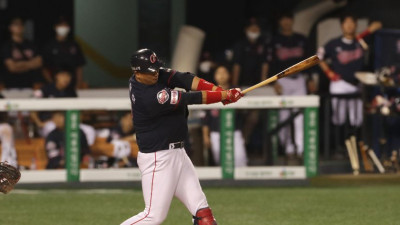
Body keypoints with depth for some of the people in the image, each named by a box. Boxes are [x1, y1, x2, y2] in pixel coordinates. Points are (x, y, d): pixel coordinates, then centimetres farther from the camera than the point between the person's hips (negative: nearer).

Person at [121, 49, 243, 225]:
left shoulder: (156, 75, 0)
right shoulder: (149, 97, -26)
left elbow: (183, 79, -8)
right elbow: (190, 99, -22)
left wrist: (219, 90, -19)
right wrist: (224, 95, -16)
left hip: (177, 154, 10)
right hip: (158, 159, -10)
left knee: (201, 209, 5)